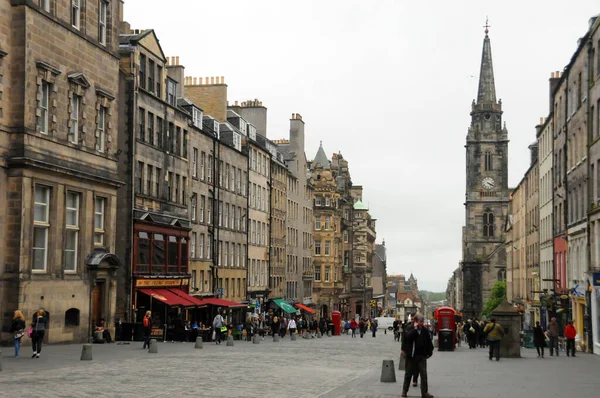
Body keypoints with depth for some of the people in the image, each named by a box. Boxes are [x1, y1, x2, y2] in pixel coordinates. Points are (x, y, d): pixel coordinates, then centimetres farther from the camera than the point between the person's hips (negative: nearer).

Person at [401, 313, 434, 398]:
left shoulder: (424, 330, 2)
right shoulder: (410, 329, -6)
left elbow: (429, 342, 9)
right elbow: (408, 336, -27)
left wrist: (429, 352, 6)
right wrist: (415, 328, -25)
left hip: (422, 356, 2)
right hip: (411, 355, -2)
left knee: (424, 374, -3)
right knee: (408, 373, 10)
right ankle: (404, 391, 23)